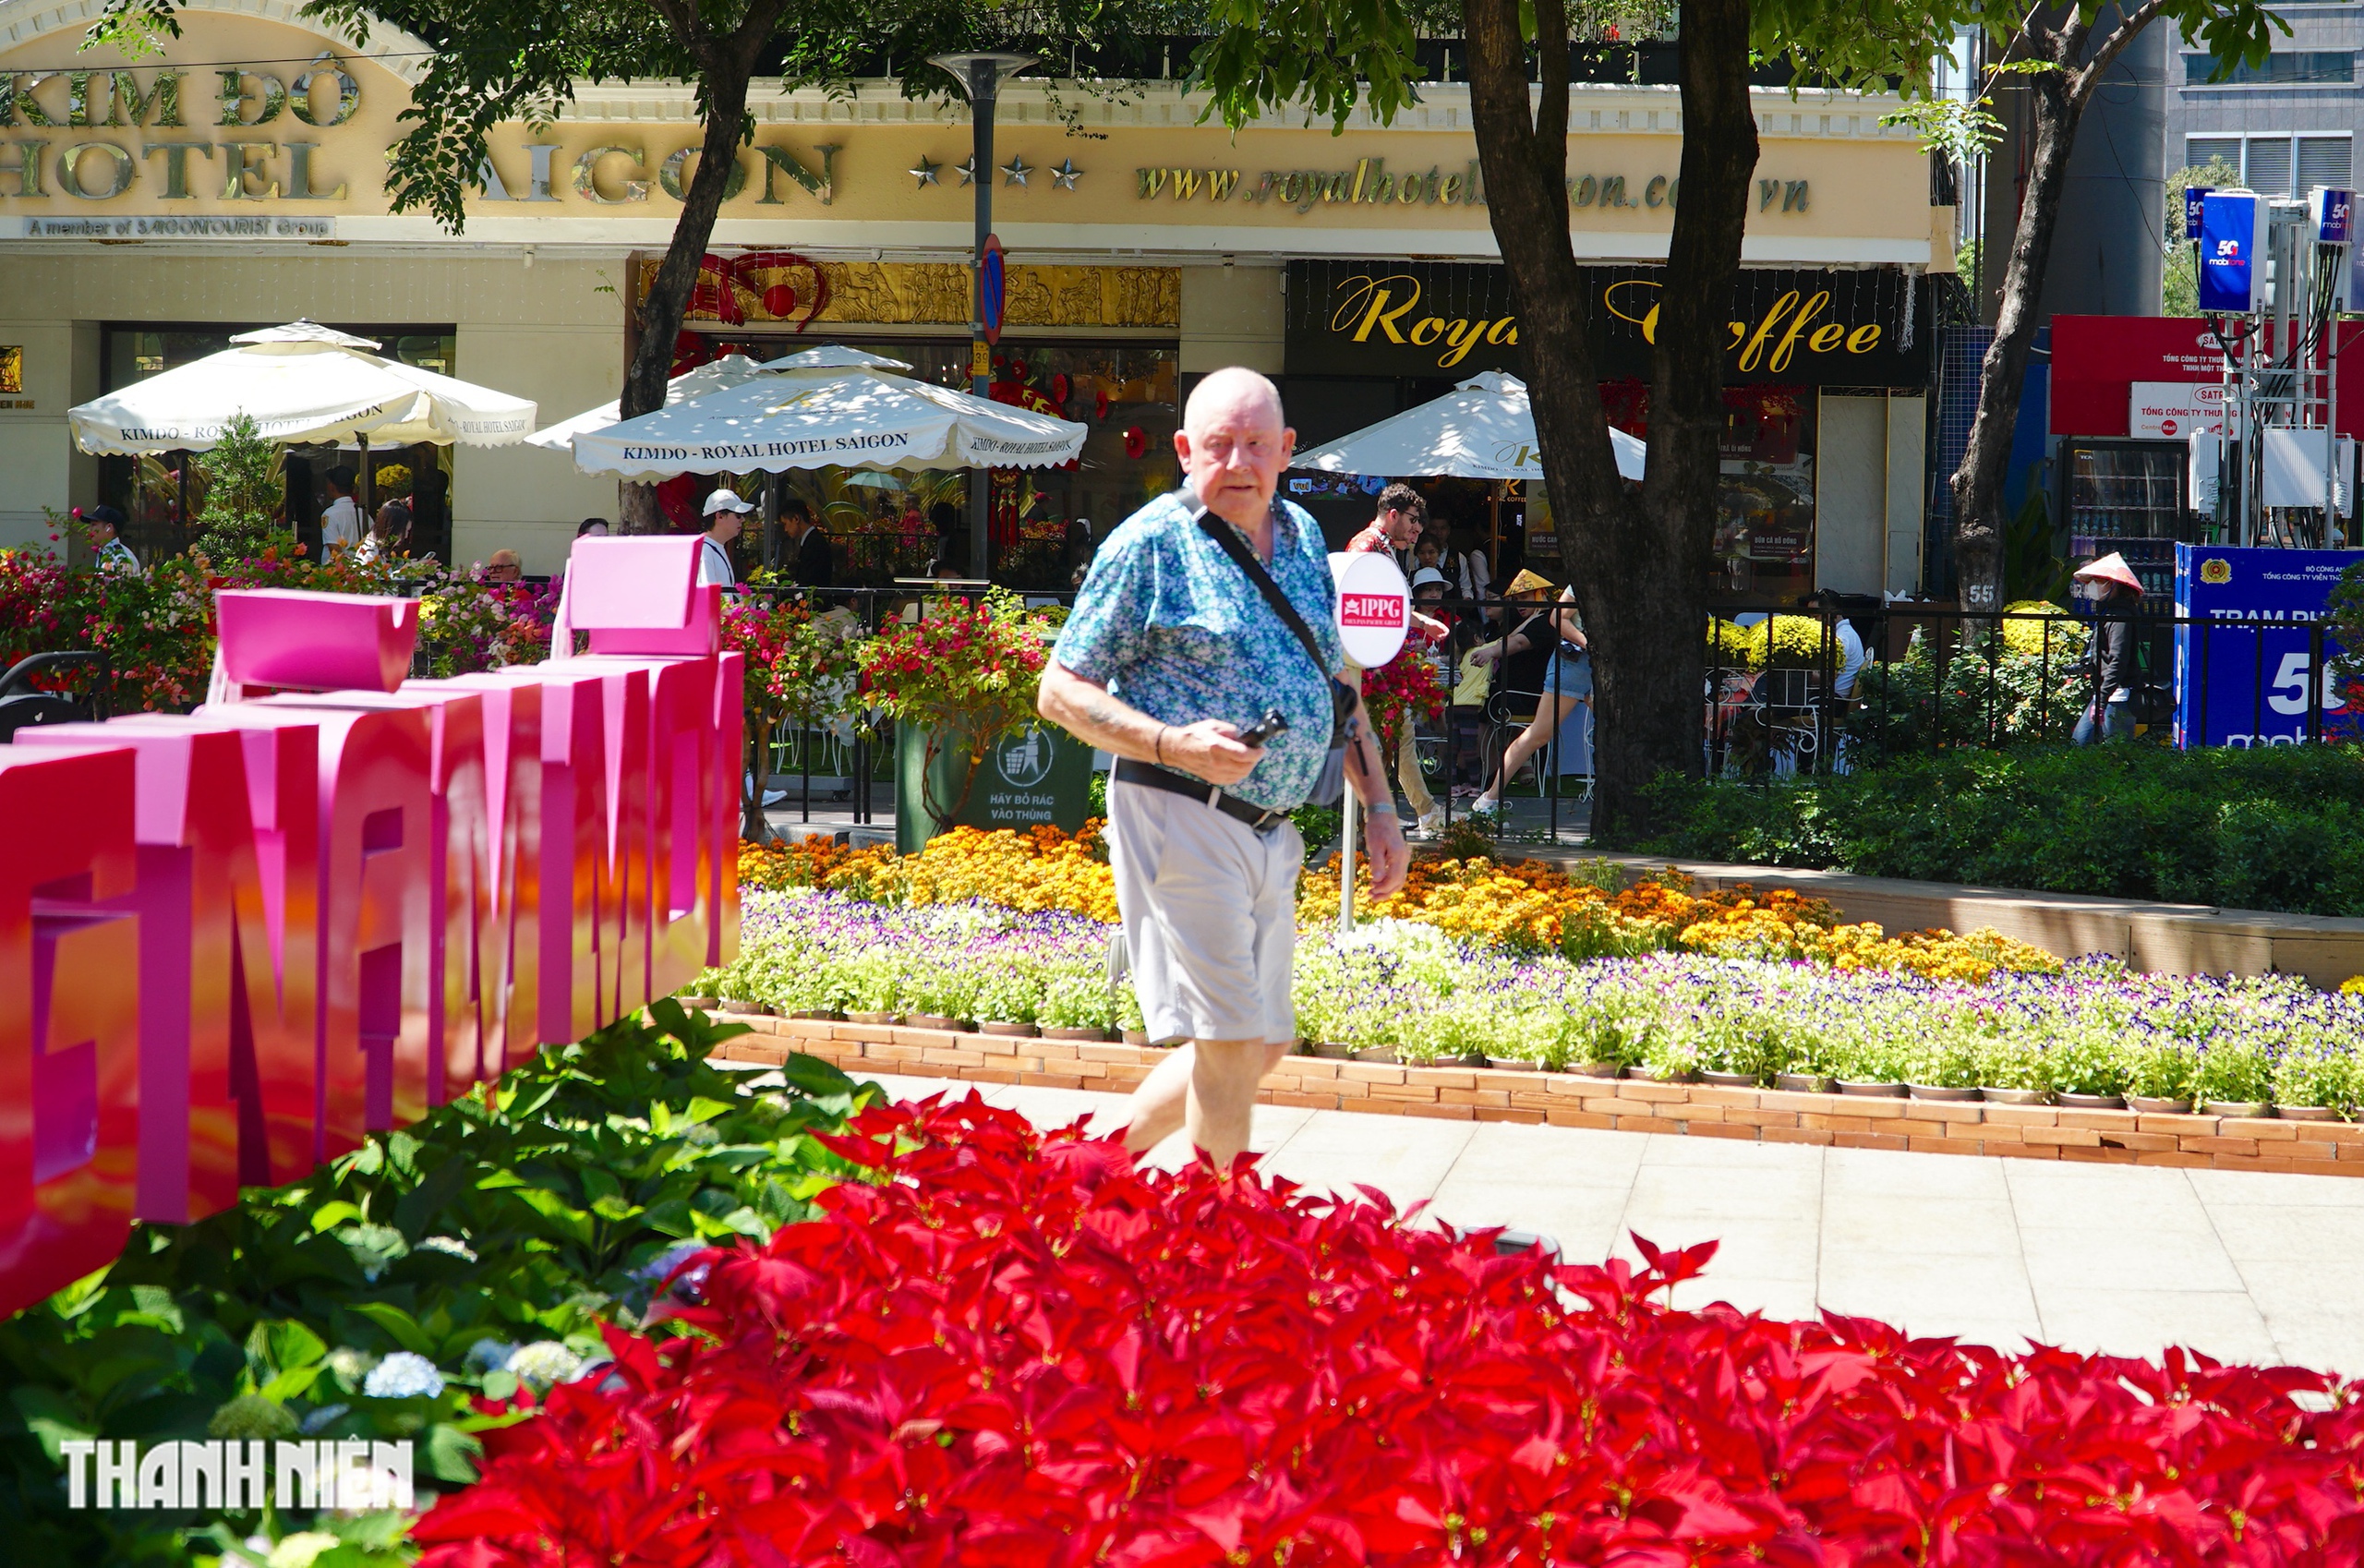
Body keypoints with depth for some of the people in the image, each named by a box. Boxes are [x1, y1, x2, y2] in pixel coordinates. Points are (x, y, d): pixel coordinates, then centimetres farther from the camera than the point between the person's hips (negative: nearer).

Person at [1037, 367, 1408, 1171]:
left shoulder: (1301, 536, 13)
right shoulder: (1150, 544, -9)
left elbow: (1335, 681, 23)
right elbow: (1061, 691, -9)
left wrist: (1380, 807, 17)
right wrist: (1175, 745, -23)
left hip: (1270, 830, 8)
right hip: (1180, 816, -8)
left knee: (1262, 1045, 13)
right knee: (1230, 1042, -8)